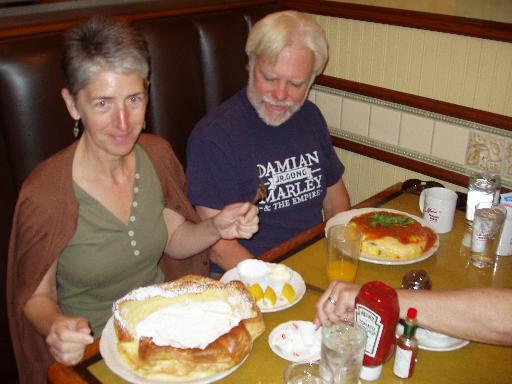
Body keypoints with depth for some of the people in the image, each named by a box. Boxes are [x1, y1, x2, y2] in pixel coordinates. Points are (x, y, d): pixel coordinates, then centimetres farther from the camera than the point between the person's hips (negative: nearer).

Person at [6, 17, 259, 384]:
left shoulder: (157, 154, -6)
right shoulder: (45, 195, -23)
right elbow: (36, 296, -9)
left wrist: (216, 228, -11)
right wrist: (56, 327, -30)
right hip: (92, 350, -4)